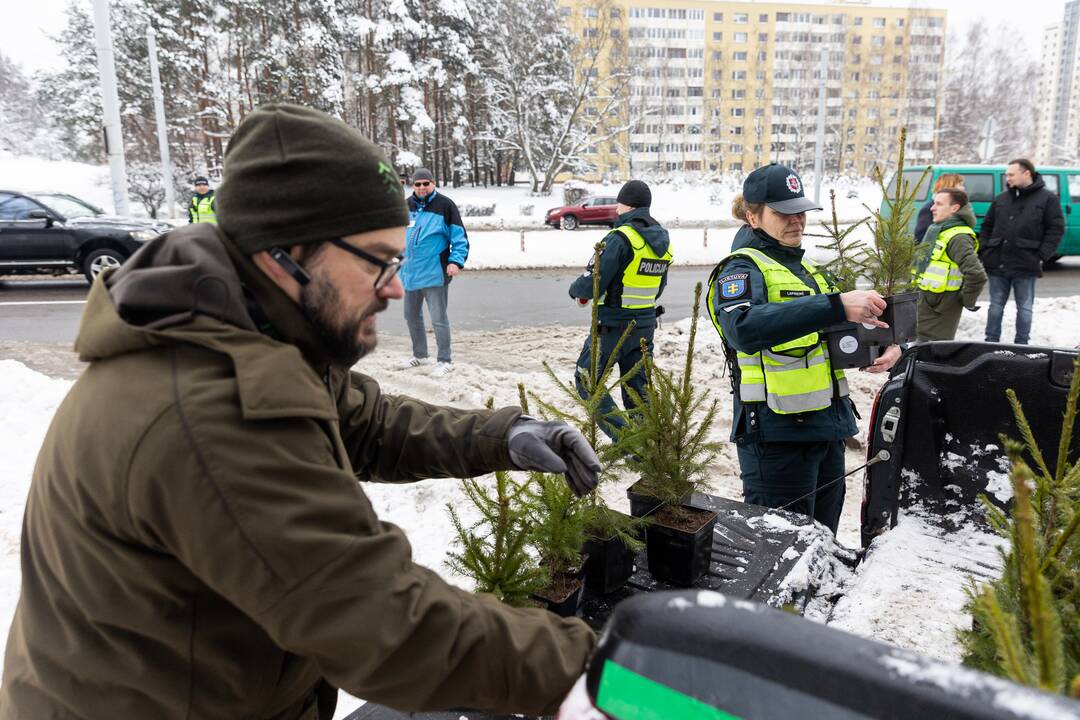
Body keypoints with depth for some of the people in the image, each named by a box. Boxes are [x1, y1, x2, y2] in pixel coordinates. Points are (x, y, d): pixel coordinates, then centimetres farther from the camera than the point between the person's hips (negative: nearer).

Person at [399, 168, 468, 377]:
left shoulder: (445, 205, -7)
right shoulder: (407, 206, 9)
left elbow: (459, 237, -7)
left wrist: (456, 261, -18)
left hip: (435, 273, -7)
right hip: (411, 272, 7)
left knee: (439, 319, -4)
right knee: (412, 316, 16)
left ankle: (444, 360, 7)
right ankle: (420, 355, 33)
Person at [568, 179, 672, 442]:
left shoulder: (620, 238, -18)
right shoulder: (663, 240, 8)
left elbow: (591, 284, -20)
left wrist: (575, 289, 1)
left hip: (612, 326, -7)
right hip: (645, 325, 7)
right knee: (637, 386, 15)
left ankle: (622, 436, -4)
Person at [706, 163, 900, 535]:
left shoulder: (807, 267, 16)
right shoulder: (742, 268, -11)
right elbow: (743, 329, -33)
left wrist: (886, 345, -1)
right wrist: (836, 305, -39)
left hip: (829, 426, 8)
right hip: (778, 433, -8)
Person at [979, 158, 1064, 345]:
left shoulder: (1047, 198, 0)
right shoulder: (1001, 199, 11)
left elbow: (1056, 229, -3)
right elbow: (986, 227, 16)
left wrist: (1041, 256, -10)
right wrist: (983, 252, 5)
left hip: (1026, 266, -3)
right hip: (997, 264, 3)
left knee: (1024, 308, 6)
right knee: (996, 306, 10)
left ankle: (1021, 345, 15)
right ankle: (991, 342, 18)